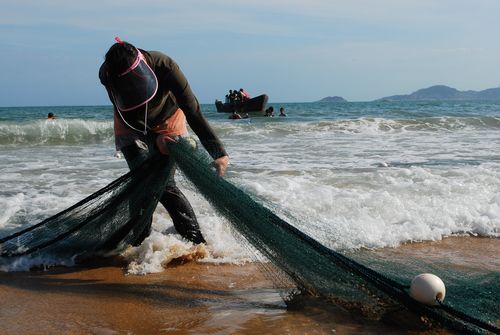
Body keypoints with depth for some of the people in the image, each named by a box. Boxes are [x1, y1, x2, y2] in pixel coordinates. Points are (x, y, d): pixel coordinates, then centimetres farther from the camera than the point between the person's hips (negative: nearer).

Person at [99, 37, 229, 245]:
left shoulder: (165, 66, -37)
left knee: (165, 186, -12)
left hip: (167, 123, -2)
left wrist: (218, 152, -44)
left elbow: (193, 112, -37)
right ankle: (140, 242, 2)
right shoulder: (106, 75, -30)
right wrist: (155, 139, -34)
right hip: (131, 127, 2)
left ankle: (196, 240, -4)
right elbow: (126, 116, -19)